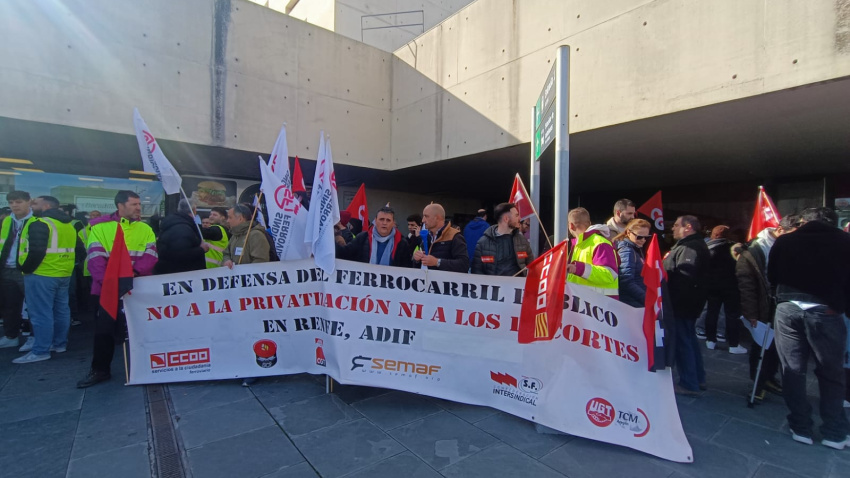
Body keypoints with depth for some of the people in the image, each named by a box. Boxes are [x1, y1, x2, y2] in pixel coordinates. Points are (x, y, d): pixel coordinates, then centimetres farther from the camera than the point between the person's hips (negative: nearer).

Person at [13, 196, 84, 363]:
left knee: (41, 313, -3)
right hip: (64, 274, 9)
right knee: (61, 310, 14)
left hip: (41, 274, -9)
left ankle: (40, 351, 2)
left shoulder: (39, 224, -14)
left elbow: (36, 251, -22)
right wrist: (66, 264, 18)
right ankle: (60, 344, 24)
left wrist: (27, 269, -8)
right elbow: (79, 249, 16)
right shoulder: (69, 225, 13)